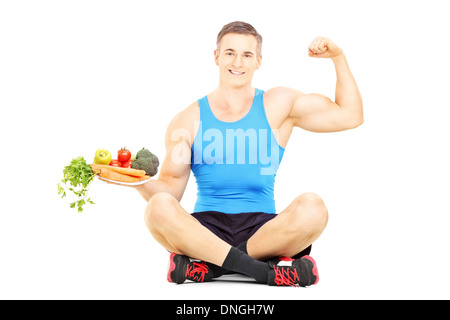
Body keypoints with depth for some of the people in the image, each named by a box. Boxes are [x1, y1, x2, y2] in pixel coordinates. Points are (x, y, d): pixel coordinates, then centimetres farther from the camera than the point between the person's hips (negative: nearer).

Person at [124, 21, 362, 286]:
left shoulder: (279, 105, 10)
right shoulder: (188, 120, 9)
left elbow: (350, 116, 10)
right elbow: (170, 188, 7)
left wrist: (338, 57, 3)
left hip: (262, 229, 1)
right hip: (205, 228, 0)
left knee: (312, 208, -30)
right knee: (159, 206, -30)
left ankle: (206, 264, -22)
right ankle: (267, 271, -28)